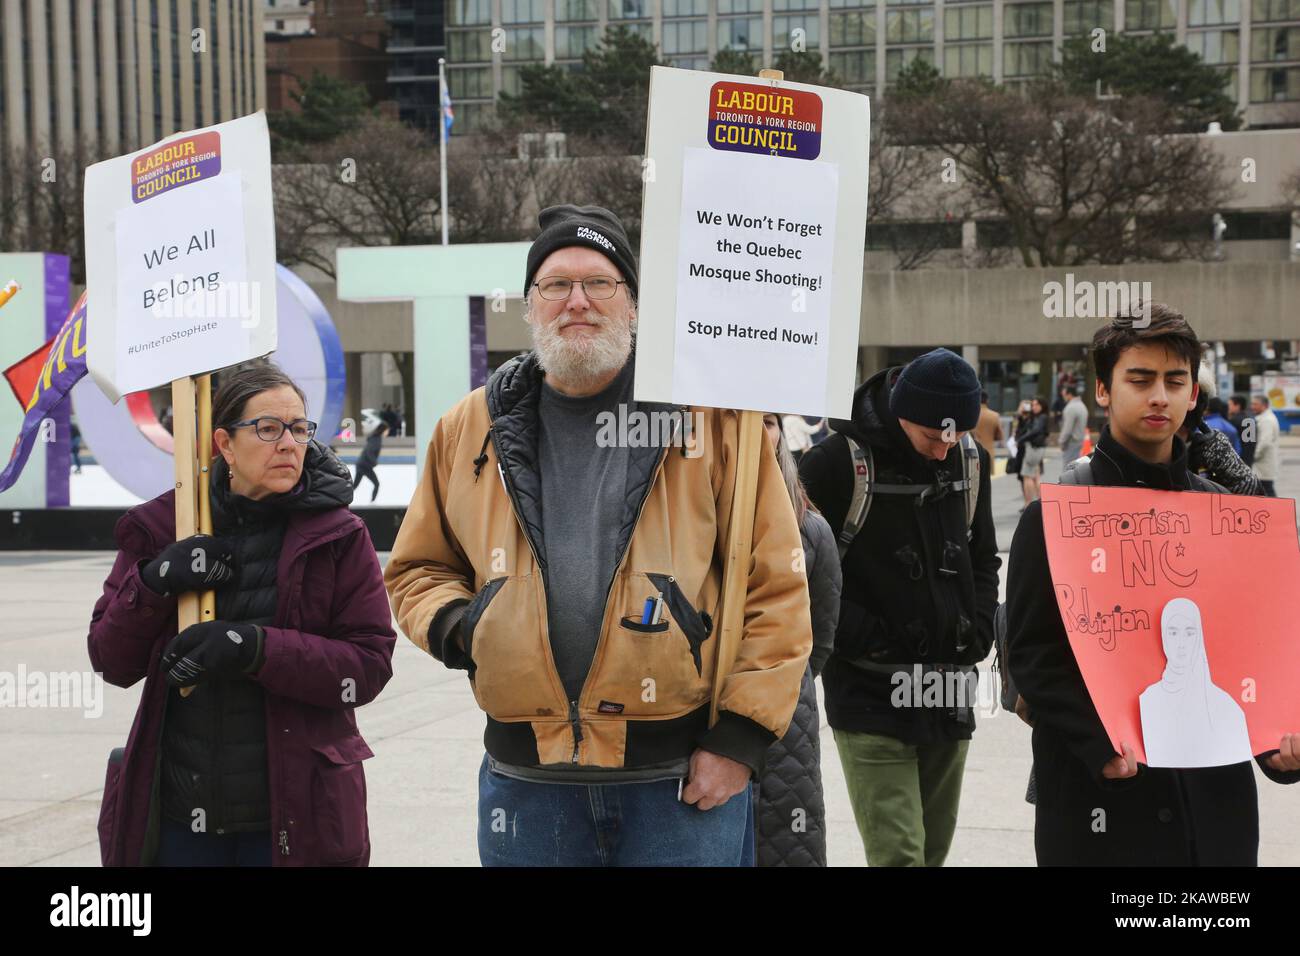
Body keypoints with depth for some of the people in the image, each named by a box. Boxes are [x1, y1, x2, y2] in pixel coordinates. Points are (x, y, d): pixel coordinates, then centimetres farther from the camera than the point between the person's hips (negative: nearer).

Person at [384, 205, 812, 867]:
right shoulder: (473, 429, 7)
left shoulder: (713, 416, -2)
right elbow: (419, 567, 19)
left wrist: (740, 737, -8)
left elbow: (775, 586, -4)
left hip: (685, 786, -3)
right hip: (526, 783, 3)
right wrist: (452, 625, -3)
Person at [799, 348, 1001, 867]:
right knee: (898, 854, -11)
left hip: (950, 697, 6)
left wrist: (980, 625, 3)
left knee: (932, 851, 15)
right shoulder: (838, 462, -13)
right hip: (870, 698, -6)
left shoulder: (970, 460, 6)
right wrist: (861, 634, -16)